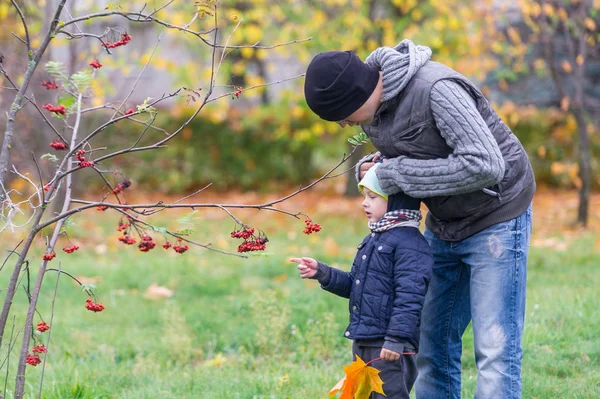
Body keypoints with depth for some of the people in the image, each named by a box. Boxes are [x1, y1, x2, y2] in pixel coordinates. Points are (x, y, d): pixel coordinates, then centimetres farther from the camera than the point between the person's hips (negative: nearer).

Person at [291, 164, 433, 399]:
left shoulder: (409, 243, -16)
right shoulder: (374, 241, 16)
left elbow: (409, 296, -22)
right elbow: (354, 286, 21)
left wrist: (397, 338, -25)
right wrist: (322, 273, 7)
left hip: (390, 345, -10)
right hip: (363, 341, 10)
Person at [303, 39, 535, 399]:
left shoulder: (436, 89, -28)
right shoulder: (373, 103, -2)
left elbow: (485, 165, -34)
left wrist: (395, 174, -27)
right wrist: (374, 167, -8)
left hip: (496, 217, -8)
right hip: (444, 224, 9)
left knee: (495, 350, -11)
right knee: (433, 343, 10)